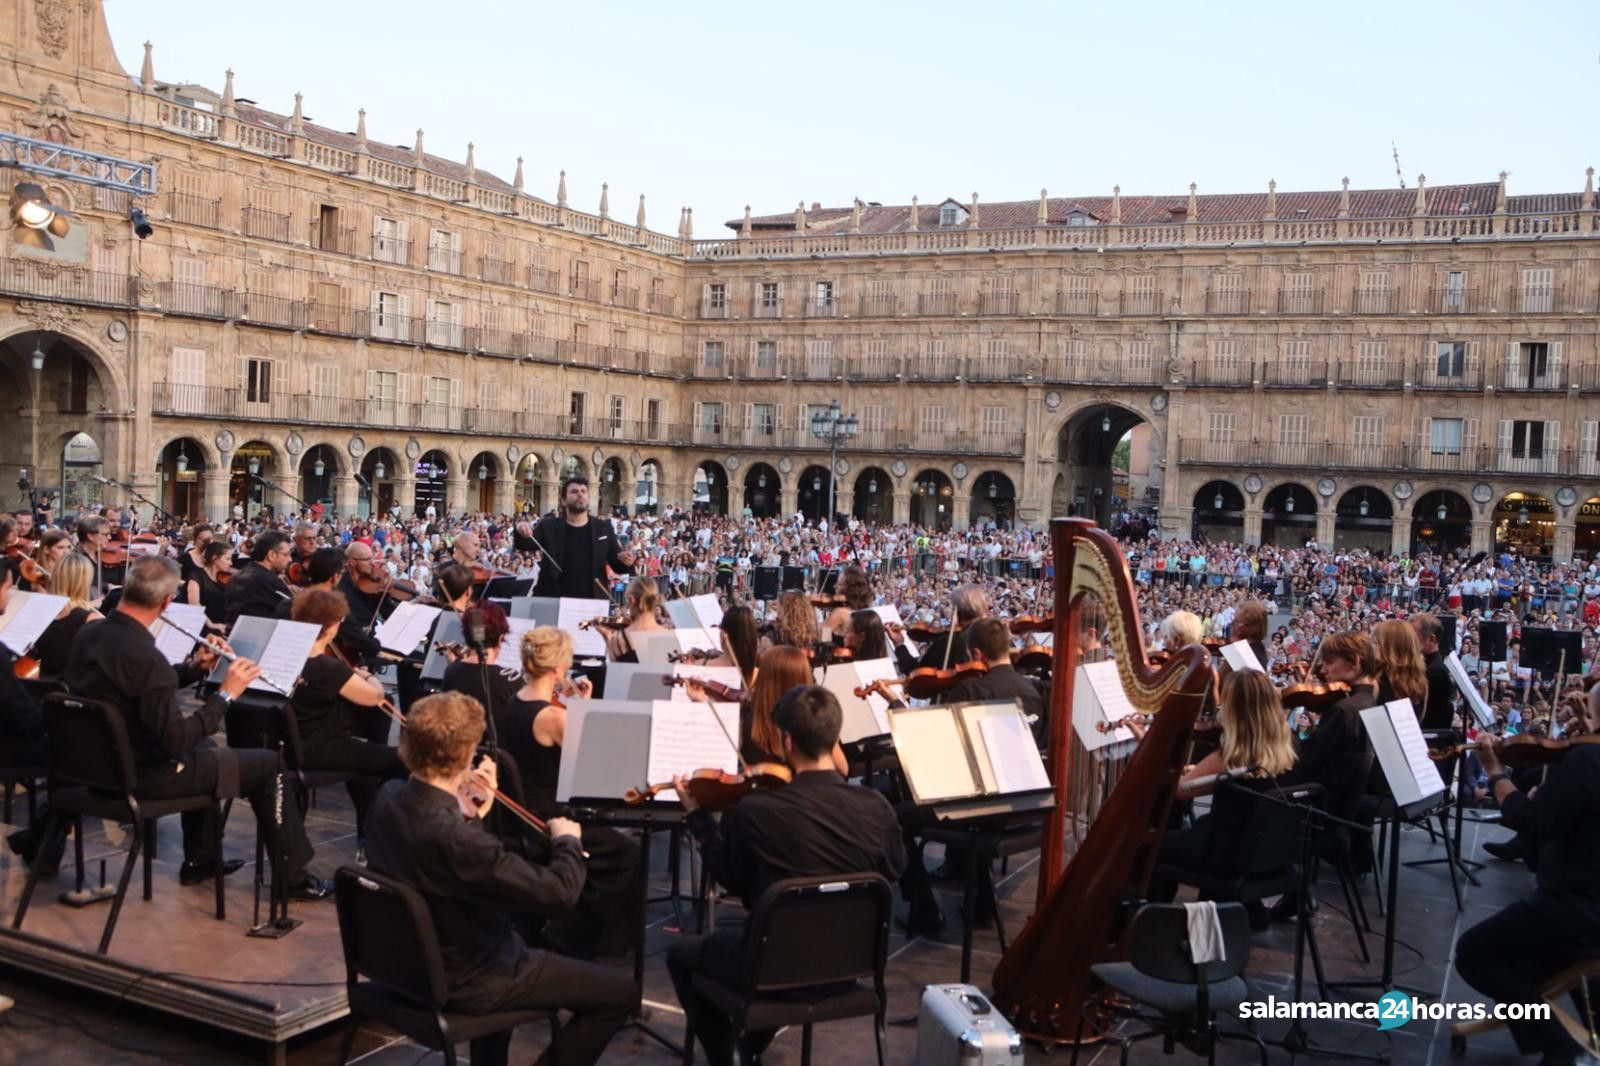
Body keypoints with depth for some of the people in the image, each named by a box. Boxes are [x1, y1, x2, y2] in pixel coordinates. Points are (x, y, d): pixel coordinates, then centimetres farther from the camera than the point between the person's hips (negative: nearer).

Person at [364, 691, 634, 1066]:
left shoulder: (388, 797, -10)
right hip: (463, 982, -9)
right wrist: (567, 840, -11)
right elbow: (558, 891, -29)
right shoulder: (455, 839, -37)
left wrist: (471, 813, 0)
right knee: (620, 991, -1)